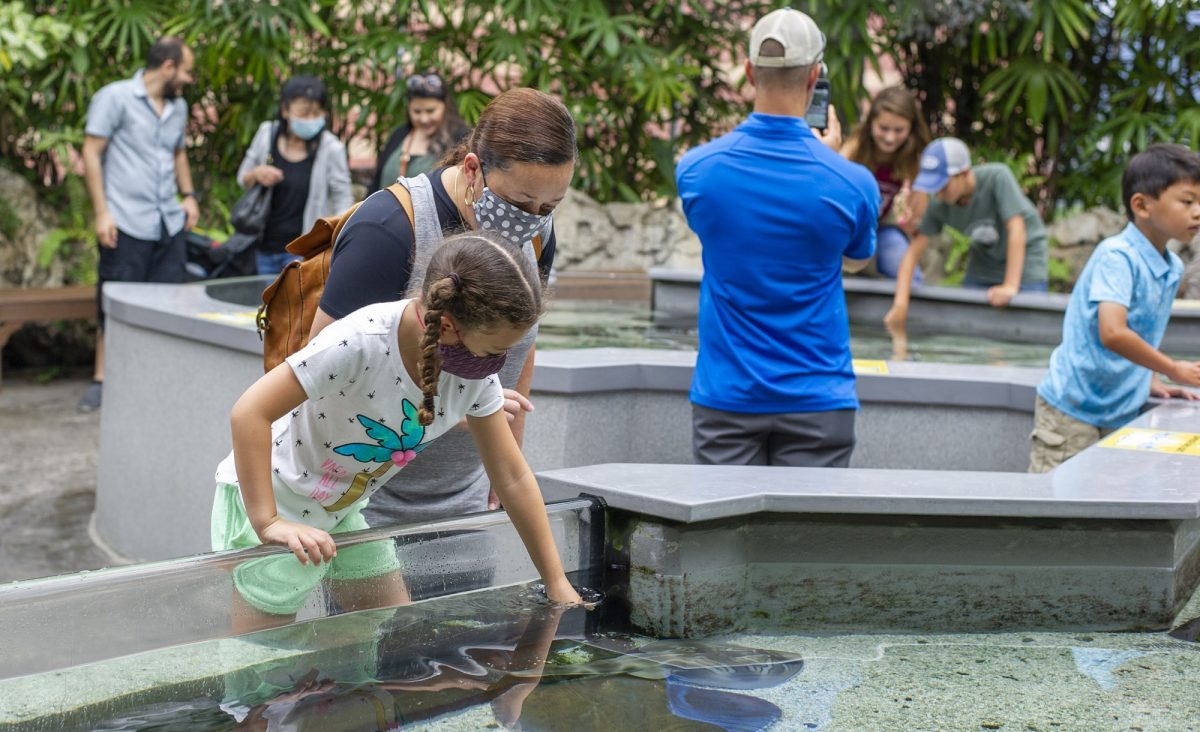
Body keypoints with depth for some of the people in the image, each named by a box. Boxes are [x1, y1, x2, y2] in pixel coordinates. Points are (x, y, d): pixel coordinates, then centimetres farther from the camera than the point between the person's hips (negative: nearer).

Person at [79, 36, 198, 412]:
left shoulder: (178, 107, 15)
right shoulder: (115, 97, -4)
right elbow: (91, 154, -6)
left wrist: (188, 194, 12)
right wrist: (101, 212, -12)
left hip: (170, 223, 6)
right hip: (126, 224, -6)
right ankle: (101, 381, 8)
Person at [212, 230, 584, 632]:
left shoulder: (476, 372, -12)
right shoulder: (362, 340, -34)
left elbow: (513, 477, -3)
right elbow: (249, 413, -34)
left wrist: (556, 582, -1)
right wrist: (268, 523, -36)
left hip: (344, 509, 7)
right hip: (267, 500, -7)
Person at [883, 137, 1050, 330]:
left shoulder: (997, 177, -31)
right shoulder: (939, 205, -20)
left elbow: (1016, 230, -32)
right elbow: (914, 251, -18)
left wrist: (1010, 286, -34)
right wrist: (900, 303, -27)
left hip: (1024, 255, -4)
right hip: (984, 260, 4)